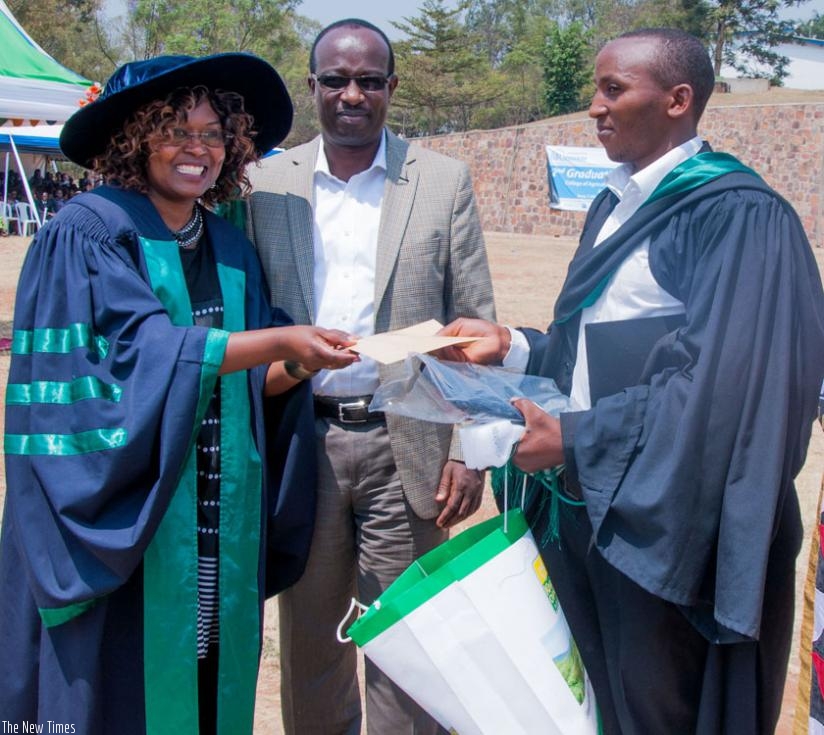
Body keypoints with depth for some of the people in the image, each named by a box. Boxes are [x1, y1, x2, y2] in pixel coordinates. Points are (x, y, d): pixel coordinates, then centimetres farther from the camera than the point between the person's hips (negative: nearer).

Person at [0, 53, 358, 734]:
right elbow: (138, 348, -20)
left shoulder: (231, 249, 11)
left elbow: (251, 384, 10)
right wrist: (276, 339, -25)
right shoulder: (88, 231, -8)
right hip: (118, 525, -5)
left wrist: (299, 364, -11)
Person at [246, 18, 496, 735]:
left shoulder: (444, 181, 1)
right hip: (301, 442, 2)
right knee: (309, 634, 15)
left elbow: (475, 323, 0)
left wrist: (471, 450, -6)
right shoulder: (268, 183, 5)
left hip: (405, 443, -2)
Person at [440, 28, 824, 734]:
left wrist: (577, 440, -20)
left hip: (669, 526, -8)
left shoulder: (738, 215, -14)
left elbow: (720, 385, -22)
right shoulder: (615, 206, 13)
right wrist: (510, 346, 3)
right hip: (588, 510, 8)